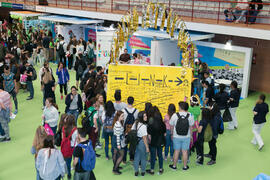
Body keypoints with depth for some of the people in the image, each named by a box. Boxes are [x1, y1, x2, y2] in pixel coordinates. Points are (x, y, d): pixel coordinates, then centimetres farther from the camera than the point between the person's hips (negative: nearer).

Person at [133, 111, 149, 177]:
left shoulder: (135, 123, -2)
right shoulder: (143, 126, -24)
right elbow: (144, 138, -21)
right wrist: (147, 147, -14)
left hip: (136, 141, 6)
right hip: (142, 142, -6)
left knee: (136, 157, 17)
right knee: (143, 158, 13)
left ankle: (136, 171, 27)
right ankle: (143, 171, 27)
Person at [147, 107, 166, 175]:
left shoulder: (150, 125, -19)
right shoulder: (163, 124, -9)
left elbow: (149, 135, -14)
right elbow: (164, 134, 0)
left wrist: (150, 141, 2)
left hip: (153, 142, -3)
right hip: (161, 142, 3)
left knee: (153, 156, 9)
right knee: (160, 155, 15)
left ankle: (152, 170, 20)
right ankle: (161, 170, 25)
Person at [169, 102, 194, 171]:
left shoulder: (175, 115, -12)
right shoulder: (190, 116, -9)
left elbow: (171, 126, -1)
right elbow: (191, 126, 1)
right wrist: (190, 135, 15)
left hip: (176, 137, 0)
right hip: (186, 137, 1)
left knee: (176, 151, 10)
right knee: (185, 151, 9)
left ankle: (174, 166, 23)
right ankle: (185, 166, 20)